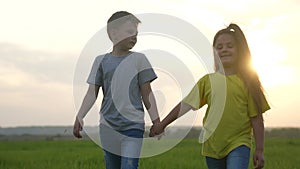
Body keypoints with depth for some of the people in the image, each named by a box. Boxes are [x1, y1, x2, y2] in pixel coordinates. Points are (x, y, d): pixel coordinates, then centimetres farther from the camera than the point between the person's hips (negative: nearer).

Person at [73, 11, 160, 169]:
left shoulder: (138, 59, 3)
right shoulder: (101, 61, 6)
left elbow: (147, 94, 4)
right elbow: (92, 93, 4)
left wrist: (156, 122, -1)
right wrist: (79, 118, -8)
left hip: (133, 125, -2)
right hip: (108, 126, 2)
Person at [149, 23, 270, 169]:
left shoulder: (247, 82, 0)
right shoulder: (207, 81, 6)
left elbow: (256, 118, 0)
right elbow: (185, 105, 10)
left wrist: (259, 150, -2)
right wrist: (162, 124, 11)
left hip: (239, 144, -3)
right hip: (212, 145, 3)